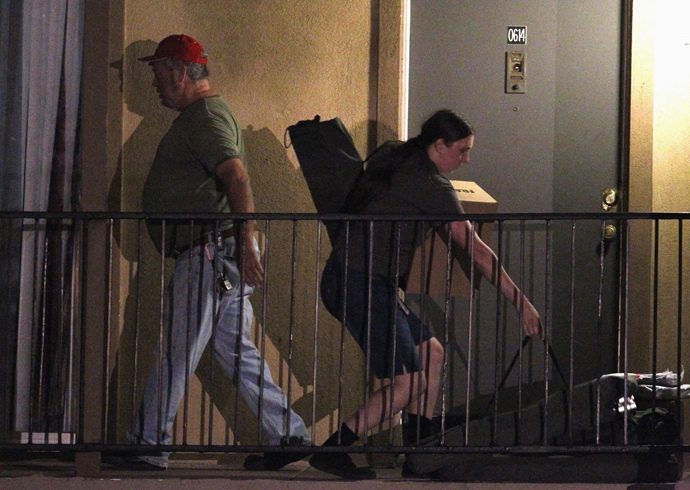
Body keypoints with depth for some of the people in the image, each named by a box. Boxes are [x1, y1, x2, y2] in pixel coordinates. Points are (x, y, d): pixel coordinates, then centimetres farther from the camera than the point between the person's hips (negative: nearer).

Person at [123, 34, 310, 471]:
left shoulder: (206, 117, -11)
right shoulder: (202, 115, 22)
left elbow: (238, 177, -24)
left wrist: (246, 242, -32)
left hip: (213, 251, -11)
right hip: (215, 254, 11)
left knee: (176, 351, -6)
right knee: (237, 350, 11)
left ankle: (147, 446, -3)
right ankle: (289, 435, 11)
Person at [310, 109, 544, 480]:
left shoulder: (397, 166, 15)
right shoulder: (431, 185, -11)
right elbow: (474, 249, -11)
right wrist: (521, 302, -7)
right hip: (361, 284, -10)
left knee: (431, 353, 13)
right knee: (410, 381, -9)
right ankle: (331, 451, -8)